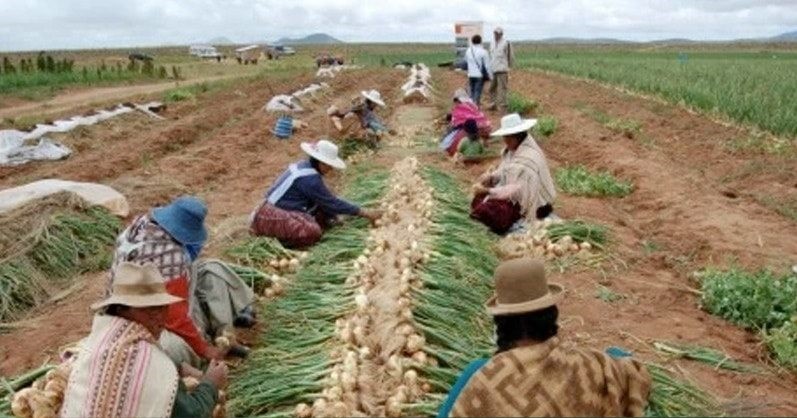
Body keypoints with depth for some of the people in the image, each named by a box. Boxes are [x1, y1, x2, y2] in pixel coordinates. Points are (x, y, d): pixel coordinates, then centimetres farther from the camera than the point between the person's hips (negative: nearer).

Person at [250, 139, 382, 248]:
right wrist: (364, 213, -15)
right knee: (313, 232, -28)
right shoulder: (310, 179, -21)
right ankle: (265, 232, -10)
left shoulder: (304, 165, 7)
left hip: (280, 209, 10)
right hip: (272, 216, -10)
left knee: (325, 213, 8)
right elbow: (332, 203, -18)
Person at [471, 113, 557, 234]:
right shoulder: (513, 148, 0)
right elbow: (506, 172, 12)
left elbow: (516, 190, -34)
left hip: (530, 204, -9)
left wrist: (487, 191, -34)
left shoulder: (528, 158, -28)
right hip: (518, 196, 9)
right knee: (479, 200, 1)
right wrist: (490, 176, -9)